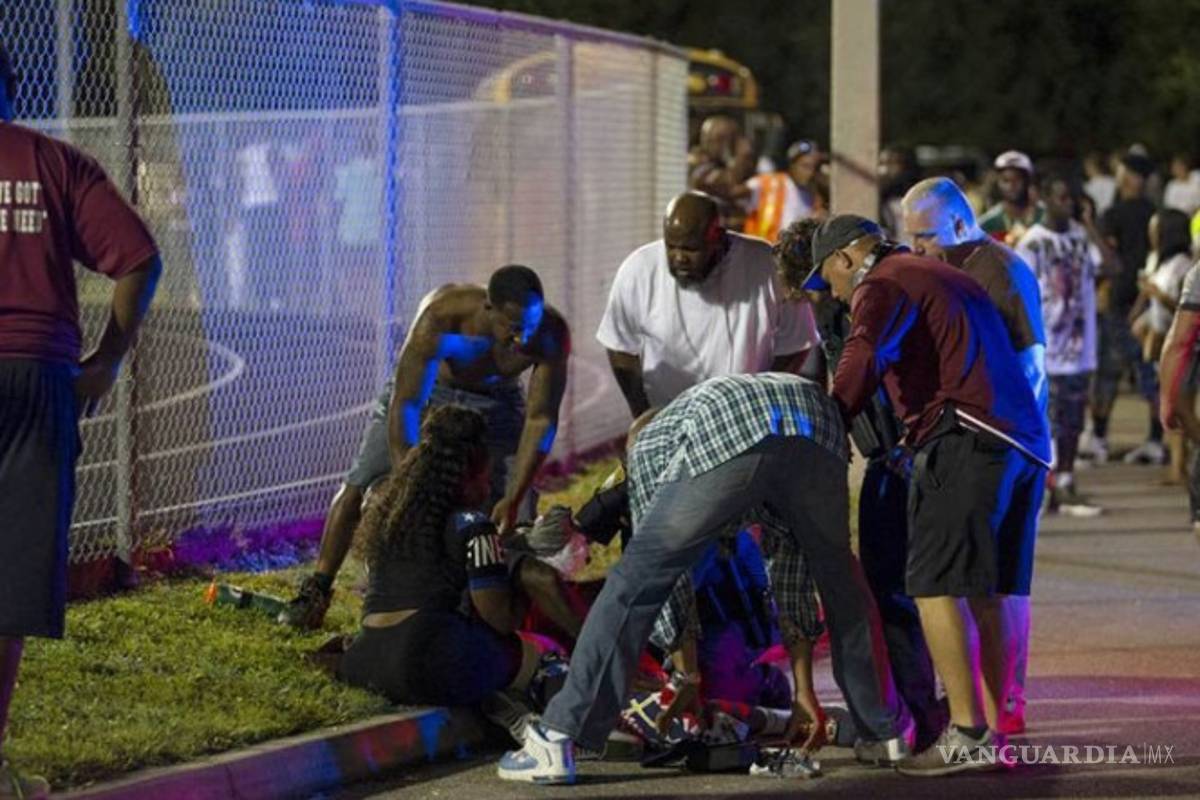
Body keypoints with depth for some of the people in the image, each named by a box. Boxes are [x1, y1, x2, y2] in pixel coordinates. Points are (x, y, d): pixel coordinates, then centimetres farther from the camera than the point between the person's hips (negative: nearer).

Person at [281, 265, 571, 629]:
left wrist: (513, 500, -38)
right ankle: (316, 591, 3)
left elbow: (541, 420, -30)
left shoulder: (551, 334, -34)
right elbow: (404, 404, -39)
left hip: (495, 401, 2)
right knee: (363, 484, -7)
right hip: (426, 384, -2)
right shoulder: (441, 315, -41)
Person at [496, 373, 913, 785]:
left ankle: (555, 743, 2)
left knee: (632, 586, 7)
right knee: (841, 585, 28)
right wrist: (803, 690, 49)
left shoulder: (651, 441, 39)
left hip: (722, 441, -4)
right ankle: (889, 729, 35)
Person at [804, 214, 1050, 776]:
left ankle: (966, 733, -18)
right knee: (987, 594, 11)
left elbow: (865, 357, -18)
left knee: (935, 584, -11)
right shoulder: (947, 278, 30)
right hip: (1024, 442, 9)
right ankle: (993, 733, 11)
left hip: (965, 439, -9)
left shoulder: (883, 285, 1)